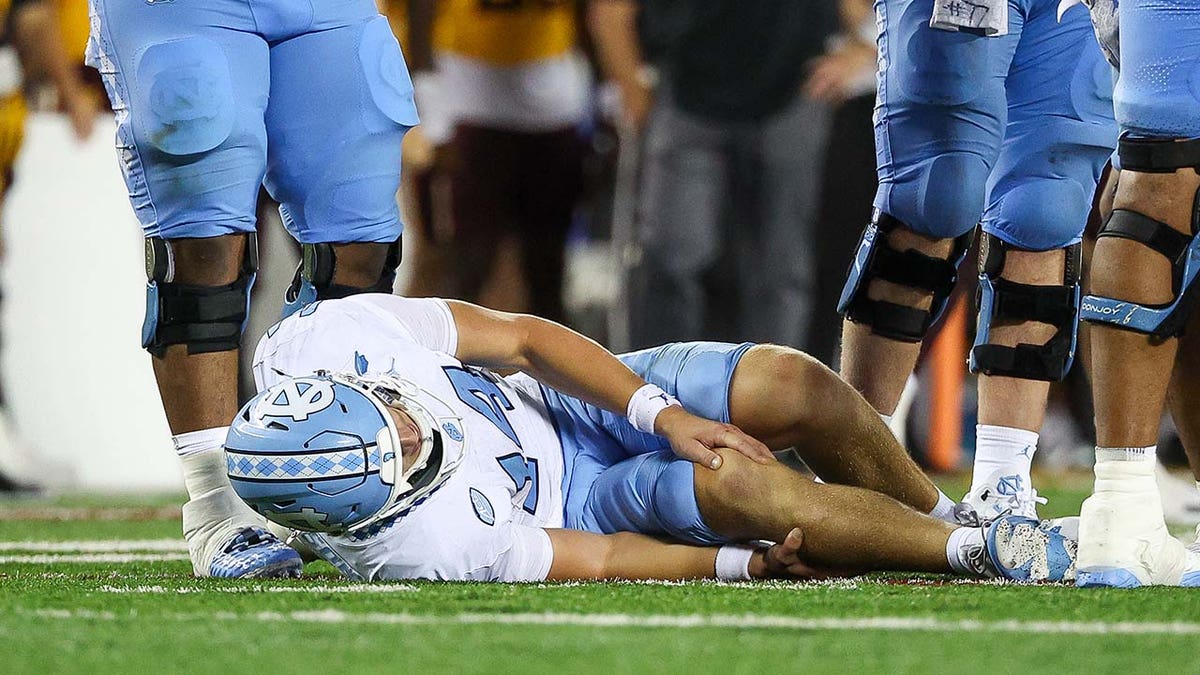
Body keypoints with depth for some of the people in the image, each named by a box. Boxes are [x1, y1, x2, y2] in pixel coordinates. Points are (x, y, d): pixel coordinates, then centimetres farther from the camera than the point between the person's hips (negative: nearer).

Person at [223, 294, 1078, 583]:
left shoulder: (323, 342, -26)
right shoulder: (411, 546, -35)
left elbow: (522, 338, -15)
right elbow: (597, 560, -24)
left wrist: (664, 415, -20)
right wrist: (747, 565, -27)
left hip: (578, 403, 5)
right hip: (575, 501, -5)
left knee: (795, 388, -16)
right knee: (741, 485, -33)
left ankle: (944, 515, 10)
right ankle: (980, 551, -17)